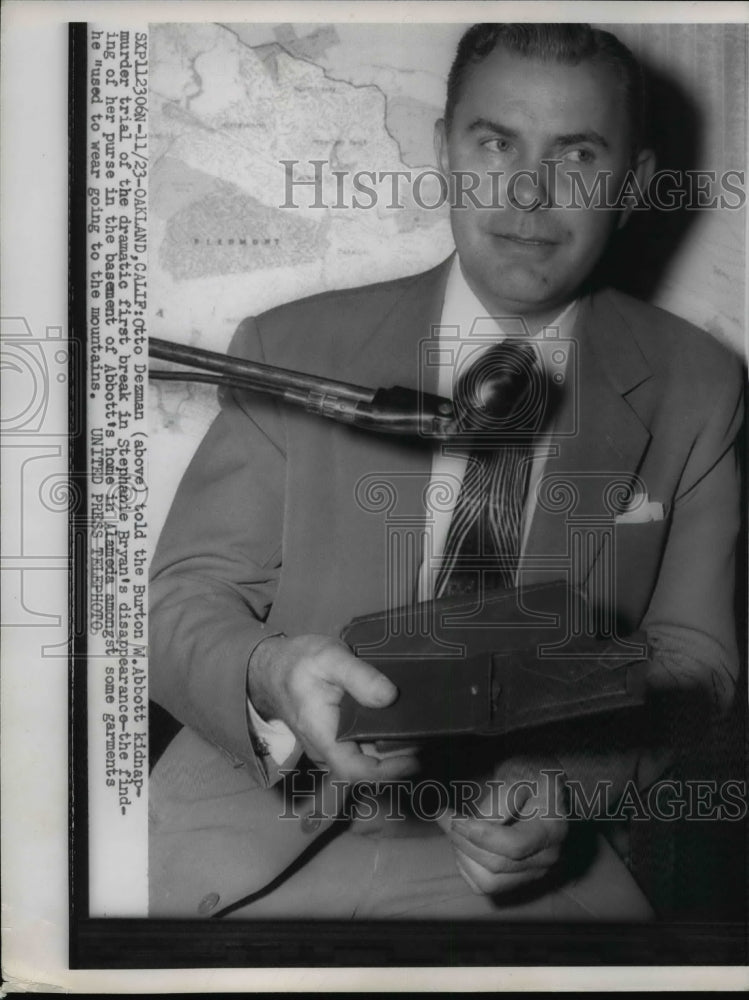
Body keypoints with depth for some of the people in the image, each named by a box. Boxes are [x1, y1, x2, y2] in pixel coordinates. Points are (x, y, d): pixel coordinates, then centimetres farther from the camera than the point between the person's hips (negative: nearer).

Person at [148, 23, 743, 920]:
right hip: (259, 816, 0)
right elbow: (181, 600, -1)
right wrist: (271, 676, -24)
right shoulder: (292, 349, 1)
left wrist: (563, 783, -15)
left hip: (511, 847, 1)